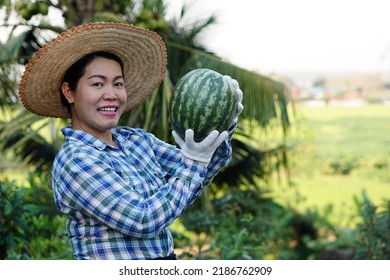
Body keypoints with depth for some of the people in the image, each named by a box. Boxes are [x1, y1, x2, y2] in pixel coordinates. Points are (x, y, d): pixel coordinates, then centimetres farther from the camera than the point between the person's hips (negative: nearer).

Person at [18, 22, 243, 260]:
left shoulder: (136, 139, 4)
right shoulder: (75, 161, -17)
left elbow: (196, 176, 0)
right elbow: (143, 221, -21)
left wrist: (223, 126, -13)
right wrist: (193, 162, -20)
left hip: (166, 257, 7)